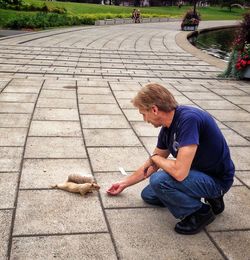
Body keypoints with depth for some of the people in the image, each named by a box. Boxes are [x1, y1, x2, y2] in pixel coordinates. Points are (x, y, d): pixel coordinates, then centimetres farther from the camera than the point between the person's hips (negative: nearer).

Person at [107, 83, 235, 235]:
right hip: (197, 172, 9)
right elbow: (151, 166, 13)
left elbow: (180, 172, -36)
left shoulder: (189, 119, -30)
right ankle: (209, 197, 14)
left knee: (159, 180, -28)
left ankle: (201, 212, -4)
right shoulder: (167, 129, -3)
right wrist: (125, 183, 21)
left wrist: (156, 158, -16)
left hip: (217, 179, -9)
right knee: (148, 195, 16)